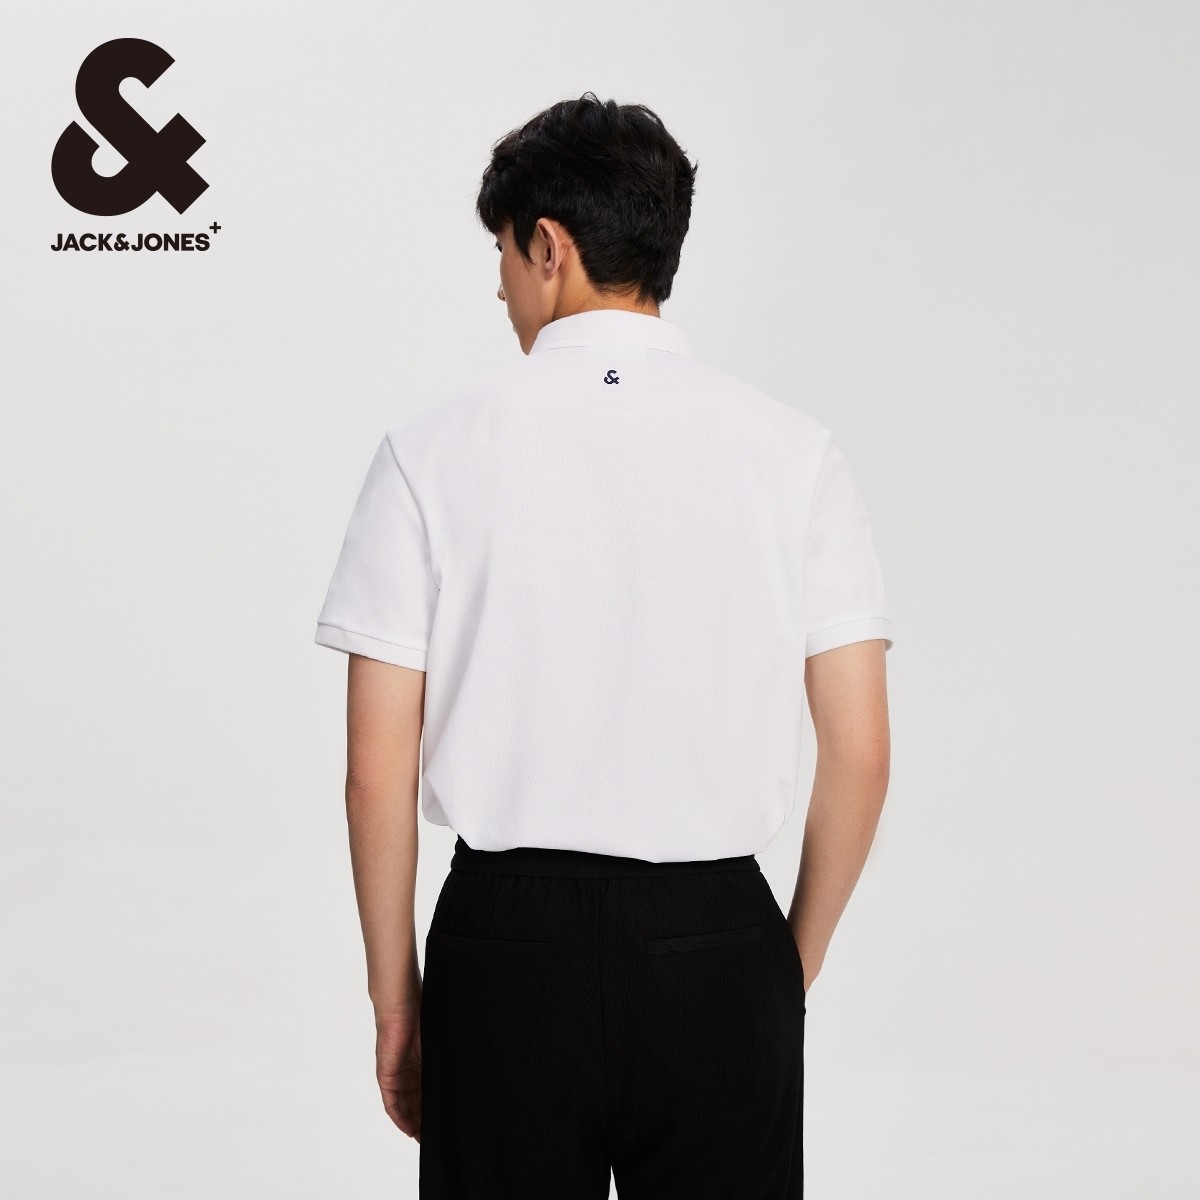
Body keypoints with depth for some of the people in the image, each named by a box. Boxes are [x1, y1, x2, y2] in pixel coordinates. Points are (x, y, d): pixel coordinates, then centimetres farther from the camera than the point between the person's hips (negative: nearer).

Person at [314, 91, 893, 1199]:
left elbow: (379, 767, -4)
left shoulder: (435, 449, -4)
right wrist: (797, 964, 12)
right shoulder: (794, 450, -1)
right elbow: (860, 754, -1)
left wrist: (396, 990, 8)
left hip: (509, 941, 0)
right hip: (717, 942, 1)